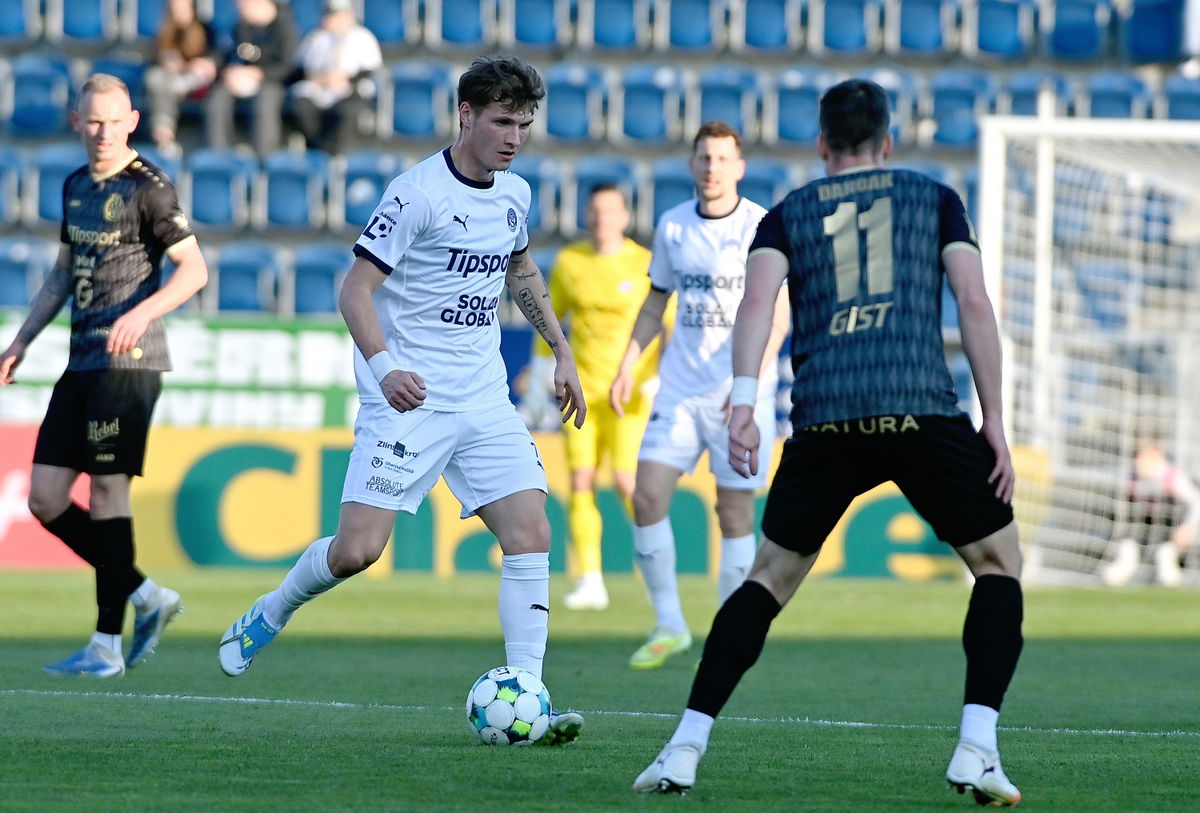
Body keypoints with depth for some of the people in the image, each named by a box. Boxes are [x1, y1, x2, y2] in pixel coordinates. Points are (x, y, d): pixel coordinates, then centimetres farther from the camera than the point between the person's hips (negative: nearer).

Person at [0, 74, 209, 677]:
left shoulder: (147, 187, -7)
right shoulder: (75, 187, 16)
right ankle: (146, 597, 16)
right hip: (81, 362, 8)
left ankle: (107, 644, -3)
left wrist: (142, 312, -28)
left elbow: (194, 269, -13)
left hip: (129, 360, -8)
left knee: (107, 490, -8)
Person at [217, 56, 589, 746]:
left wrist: (561, 351, 24)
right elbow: (356, 290, -15)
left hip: (485, 398, 6)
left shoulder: (515, 195, 9)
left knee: (531, 535, -9)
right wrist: (385, 367, -31)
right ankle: (272, 613, 23)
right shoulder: (419, 193, -13)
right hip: (408, 401, -6)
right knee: (356, 552, -9)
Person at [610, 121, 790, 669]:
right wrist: (626, 367, 10)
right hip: (678, 389, 4)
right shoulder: (672, 226, 8)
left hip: (740, 396, -4)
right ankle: (668, 627, 5)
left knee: (735, 510, -2)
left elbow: (778, 317, -11)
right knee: (647, 495, -7)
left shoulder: (763, 228, -7)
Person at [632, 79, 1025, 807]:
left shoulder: (788, 214, 20)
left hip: (825, 419, 2)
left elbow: (758, 297, 1)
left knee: (771, 576, 18)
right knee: (998, 561, 16)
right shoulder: (934, 198, 19)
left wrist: (743, 399, -9)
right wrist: (994, 419, 8)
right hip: (923, 408, -2)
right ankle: (977, 748, -1)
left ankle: (687, 746, 7)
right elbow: (975, 302, 7)